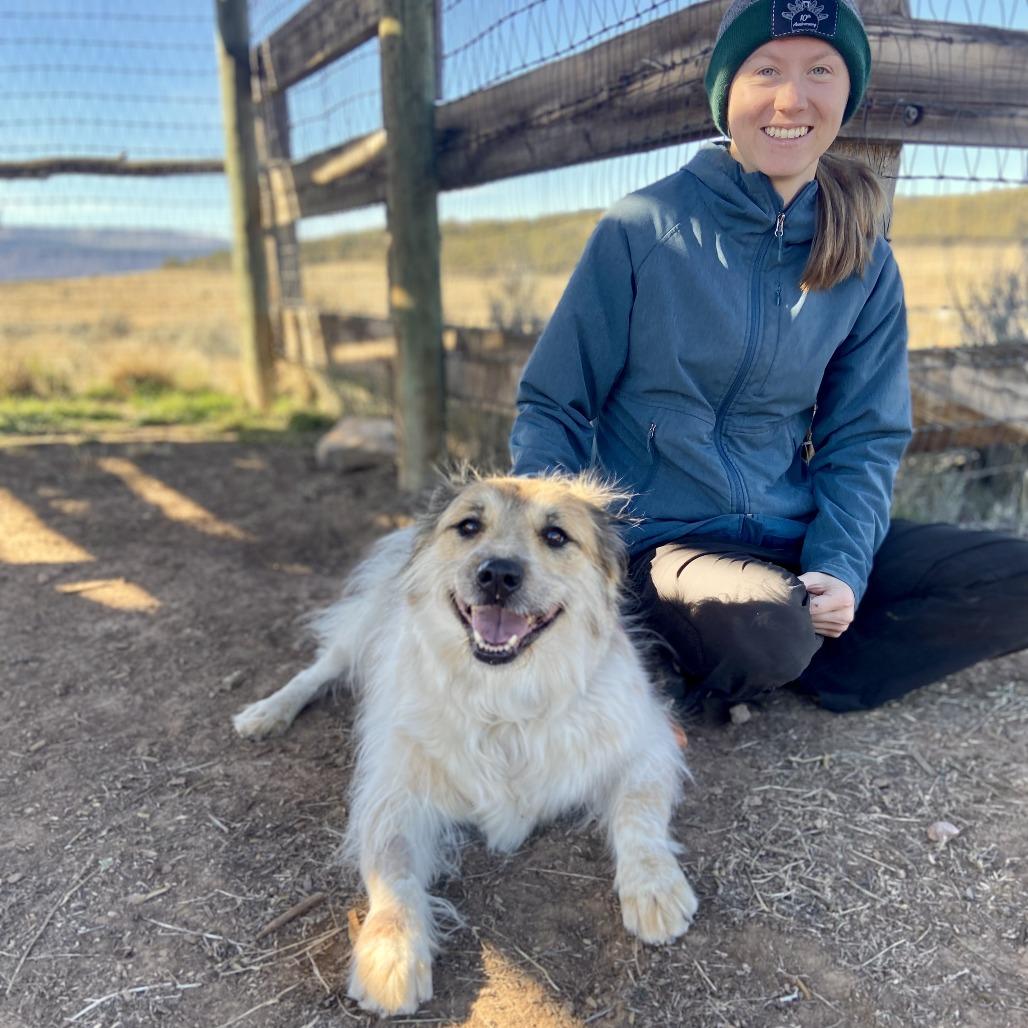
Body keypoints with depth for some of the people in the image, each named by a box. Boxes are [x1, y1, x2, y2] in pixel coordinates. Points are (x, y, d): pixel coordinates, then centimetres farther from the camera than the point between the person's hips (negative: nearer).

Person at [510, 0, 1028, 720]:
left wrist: (841, 568, -13)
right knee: (769, 630, -35)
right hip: (658, 537, -4)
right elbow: (554, 407, -3)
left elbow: (864, 438, 5)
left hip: (793, 536, 5)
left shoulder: (866, 263, 6)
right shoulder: (642, 229, -6)